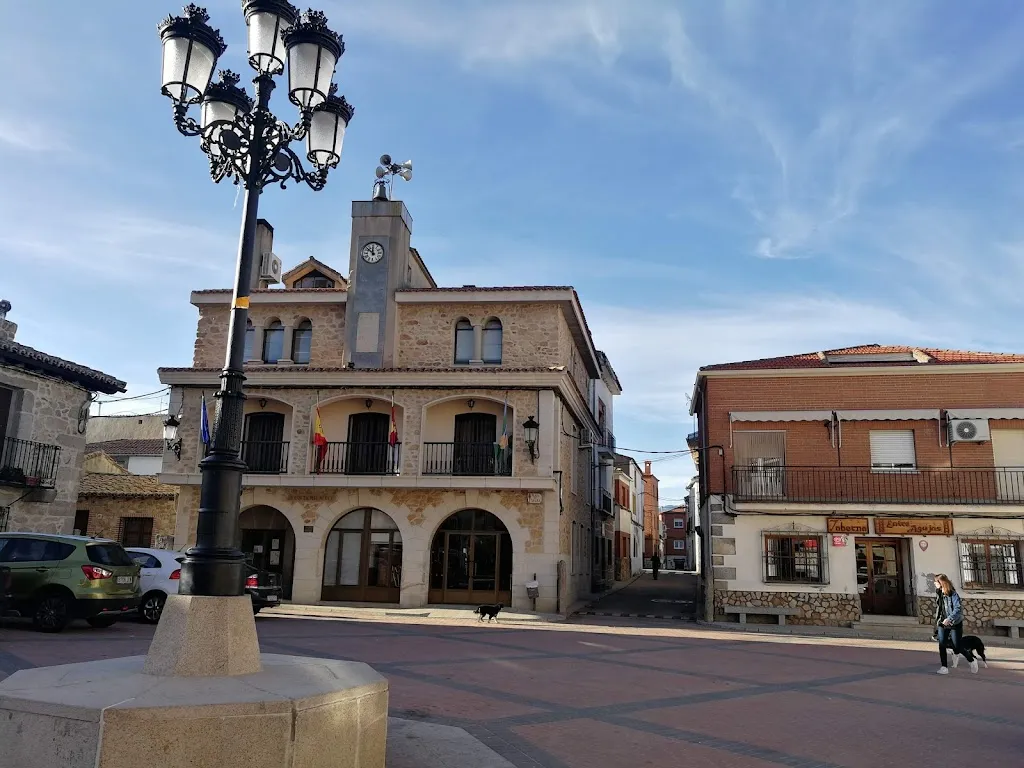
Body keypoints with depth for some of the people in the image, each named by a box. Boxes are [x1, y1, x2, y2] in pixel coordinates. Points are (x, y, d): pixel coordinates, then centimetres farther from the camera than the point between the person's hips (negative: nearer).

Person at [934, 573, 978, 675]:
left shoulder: (952, 594, -17)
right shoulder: (940, 594, 5)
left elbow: (958, 609, -25)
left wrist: (949, 619, -31)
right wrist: (938, 619, 11)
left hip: (955, 624, -6)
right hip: (942, 624, 6)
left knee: (958, 647, 3)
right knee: (941, 645, -3)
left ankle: (972, 661, 29)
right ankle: (944, 667, 6)